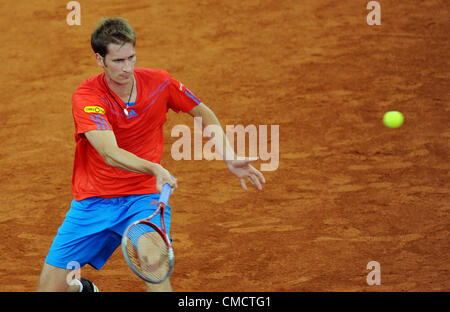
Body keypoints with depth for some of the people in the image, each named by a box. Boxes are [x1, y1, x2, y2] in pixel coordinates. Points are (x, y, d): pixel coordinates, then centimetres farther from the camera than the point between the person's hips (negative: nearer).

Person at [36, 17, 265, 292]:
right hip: (93, 203, -1)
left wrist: (230, 158, -1)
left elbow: (204, 114, 12)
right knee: (49, 287, -1)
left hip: (144, 197, 1)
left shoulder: (160, 83, -7)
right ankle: (80, 288, 34)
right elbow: (109, 153, -33)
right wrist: (155, 169, -49)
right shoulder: (86, 97, -18)